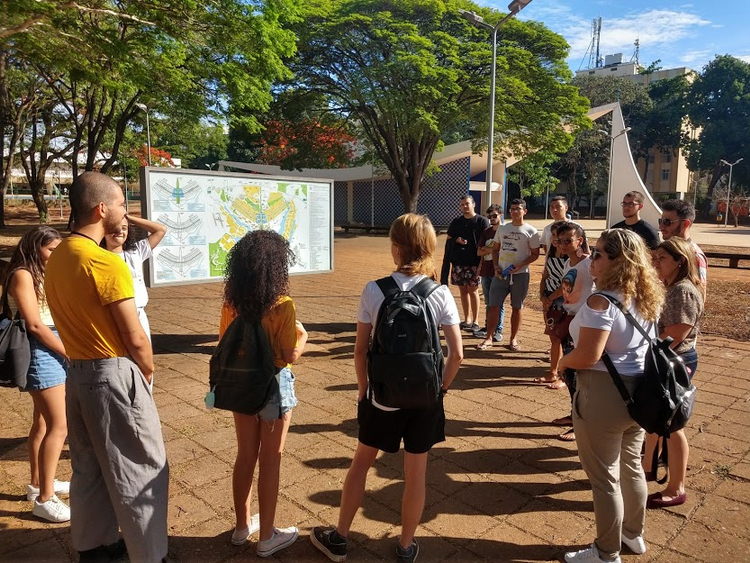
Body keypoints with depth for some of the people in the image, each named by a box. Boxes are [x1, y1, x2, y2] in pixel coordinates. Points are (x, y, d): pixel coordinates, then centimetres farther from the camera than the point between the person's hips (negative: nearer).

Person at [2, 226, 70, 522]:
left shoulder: (42, 275, 15)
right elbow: (35, 325, -18)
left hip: (52, 352, 10)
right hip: (40, 354, -10)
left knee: (43, 422, 18)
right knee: (59, 425, -9)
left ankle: (38, 484, 31)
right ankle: (44, 499, -1)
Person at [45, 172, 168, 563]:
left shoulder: (56, 258, 4)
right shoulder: (107, 264, -21)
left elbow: (74, 319, 11)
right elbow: (135, 339, -18)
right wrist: (148, 371, 0)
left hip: (76, 373, 9)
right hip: (114, 375, -8)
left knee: (88, 467, 20)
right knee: (141, 471, 5)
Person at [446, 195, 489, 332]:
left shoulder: (482, 221, -2)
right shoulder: (456, 222, 11)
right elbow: (449, 239, 17)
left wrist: (481, 263, -11)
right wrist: (457, 240, -5)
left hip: (474, 263, -4)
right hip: (458, 262, 4)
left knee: (472, 290, -2)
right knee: (463, 290, 9)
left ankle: (475, 321, 7)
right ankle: (467, 319, 19)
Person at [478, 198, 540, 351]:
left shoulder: (531, 231, -3)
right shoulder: (502, 228, 8)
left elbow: (535, 254, -2)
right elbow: (495, 249, 15)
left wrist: (520, 265, -17)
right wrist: (496, 267, 0)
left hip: (520, 274, -3)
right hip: (501, 273, 3)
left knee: (517, 307, 8)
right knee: (494, 306, 1)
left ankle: (513, 339, 19)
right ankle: (488, 338, 10)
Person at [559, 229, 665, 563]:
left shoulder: (601, 302, -23)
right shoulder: (648, 299, 5)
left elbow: (587, 356, -27)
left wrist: (562, 363, -7)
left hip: (603, 395, -9)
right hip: (638, 392, 9)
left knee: (604, 477, 7)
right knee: (631, 466, 24)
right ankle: (633, 535, 43)